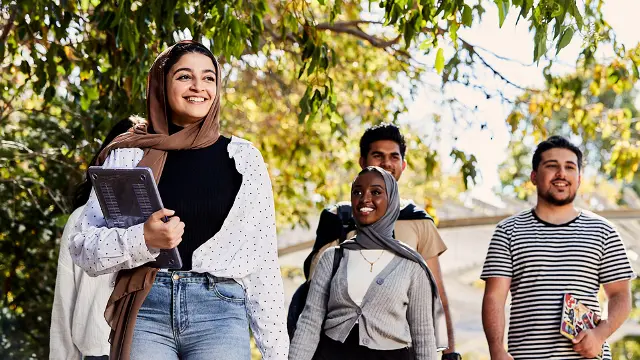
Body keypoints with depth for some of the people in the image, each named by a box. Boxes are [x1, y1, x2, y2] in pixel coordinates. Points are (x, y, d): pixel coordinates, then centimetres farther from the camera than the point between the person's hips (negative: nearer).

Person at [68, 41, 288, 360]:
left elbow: (262, 261, 7)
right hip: (145, 310, 0)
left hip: (219, 311, 0)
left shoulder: (243, 158, 8)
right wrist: (142, 240, -14)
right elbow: (82, 244, 4)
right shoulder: (129, 155, 6)